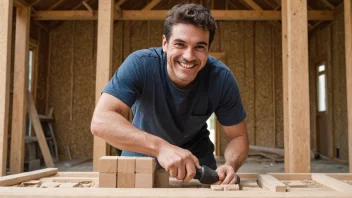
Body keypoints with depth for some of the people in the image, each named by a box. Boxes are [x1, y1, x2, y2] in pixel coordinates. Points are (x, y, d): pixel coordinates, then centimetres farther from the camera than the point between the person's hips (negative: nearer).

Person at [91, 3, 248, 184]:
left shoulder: (221, 78, -25)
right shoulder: (140, 64, -30)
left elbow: (238, 136, -15)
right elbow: (100, 121, -39)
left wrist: (230, 165, -37)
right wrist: (160, 146, -51)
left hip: (196, 155, 1)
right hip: (142, 153, -1)